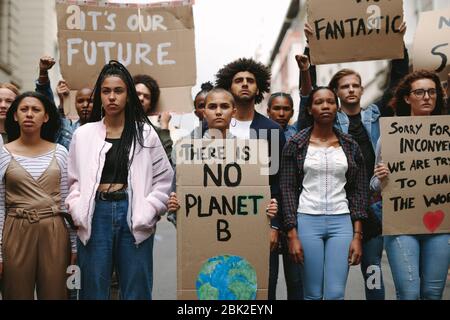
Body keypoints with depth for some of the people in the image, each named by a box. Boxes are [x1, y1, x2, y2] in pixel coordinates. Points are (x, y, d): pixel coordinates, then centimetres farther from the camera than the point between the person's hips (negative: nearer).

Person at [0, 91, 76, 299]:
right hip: (17, 233, -1)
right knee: (18, 294, 7)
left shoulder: (60, 153, 4)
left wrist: (74, 245, 4)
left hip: (54, 233, 1)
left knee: (55, 294, 6)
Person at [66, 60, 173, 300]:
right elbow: (73, 180, 9)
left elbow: (163, 177, 5)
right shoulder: (83, 134, 8)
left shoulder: (145, 133, 5)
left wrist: (148, 212, -6)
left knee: (136, 291, 5)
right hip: (96, 215, 1)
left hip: (133, 216, -1)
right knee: (94, 291, 6)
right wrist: (78, 212, -6)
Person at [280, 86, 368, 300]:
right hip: (307, 221, -1)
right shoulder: (295, 144, 1)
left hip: (341, 223, 2)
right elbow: (288, 190, -2)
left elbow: (359, 191, 7)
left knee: (336, 294, -3)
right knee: (313, 294, 3)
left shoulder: (350, 146, 7)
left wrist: (358, 235, -1)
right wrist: (292, 235, -9)